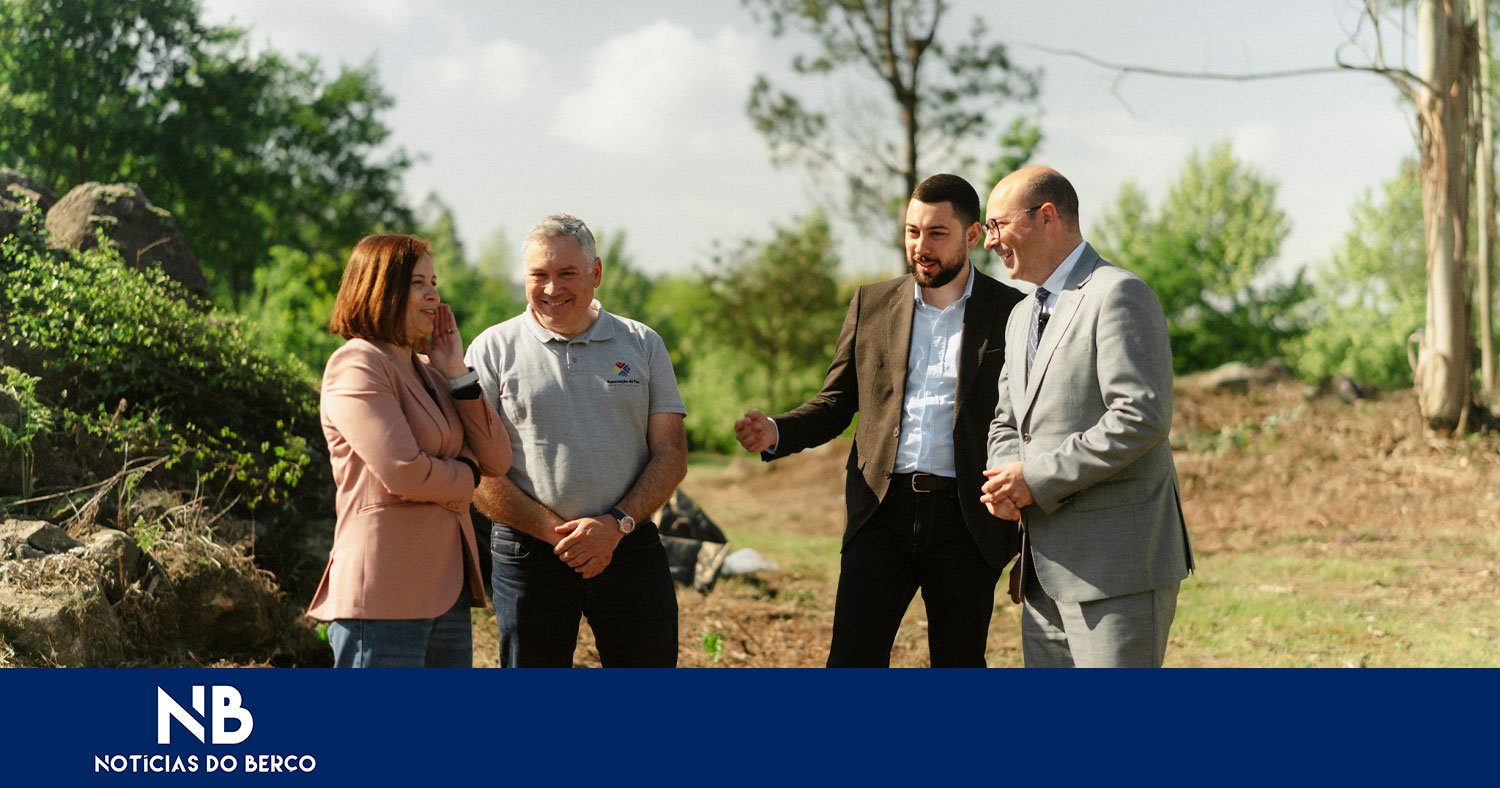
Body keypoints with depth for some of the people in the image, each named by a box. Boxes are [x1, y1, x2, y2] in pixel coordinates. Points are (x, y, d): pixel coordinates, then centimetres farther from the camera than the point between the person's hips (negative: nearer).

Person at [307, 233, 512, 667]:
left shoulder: (427, 371, 18)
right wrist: (464, 477, 0)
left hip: (447, 591, 9)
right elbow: (403, 472, -20)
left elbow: (497, 460, 9)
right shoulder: (356, 366, -8)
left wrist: (458, 374, 1)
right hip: (384, 595, -9)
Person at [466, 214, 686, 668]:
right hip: (528, 557, -1)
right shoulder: (493, 350, 1)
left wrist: (616, 524, -12)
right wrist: (557, 533, -13)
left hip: (630, 549, 2)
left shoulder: (642, 345, 8)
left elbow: (671, 455, 4)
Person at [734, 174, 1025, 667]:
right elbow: (835, 403, 14)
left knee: (960, 663, 8)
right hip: (883, 512, 2)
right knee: (851, 662, -4)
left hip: (966, 521, -2)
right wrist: (776, 433, -7)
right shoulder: (872, 305, 10)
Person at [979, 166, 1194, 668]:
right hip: (1048, 570, 9)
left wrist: (1039, 477, -18)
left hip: (1117, 565, -9)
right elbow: (1006, 423, 24)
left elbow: (1143, 417, -20)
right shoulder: (1024, 316, 20)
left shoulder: (1117, 295, -10)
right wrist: (1006, 478, 0)